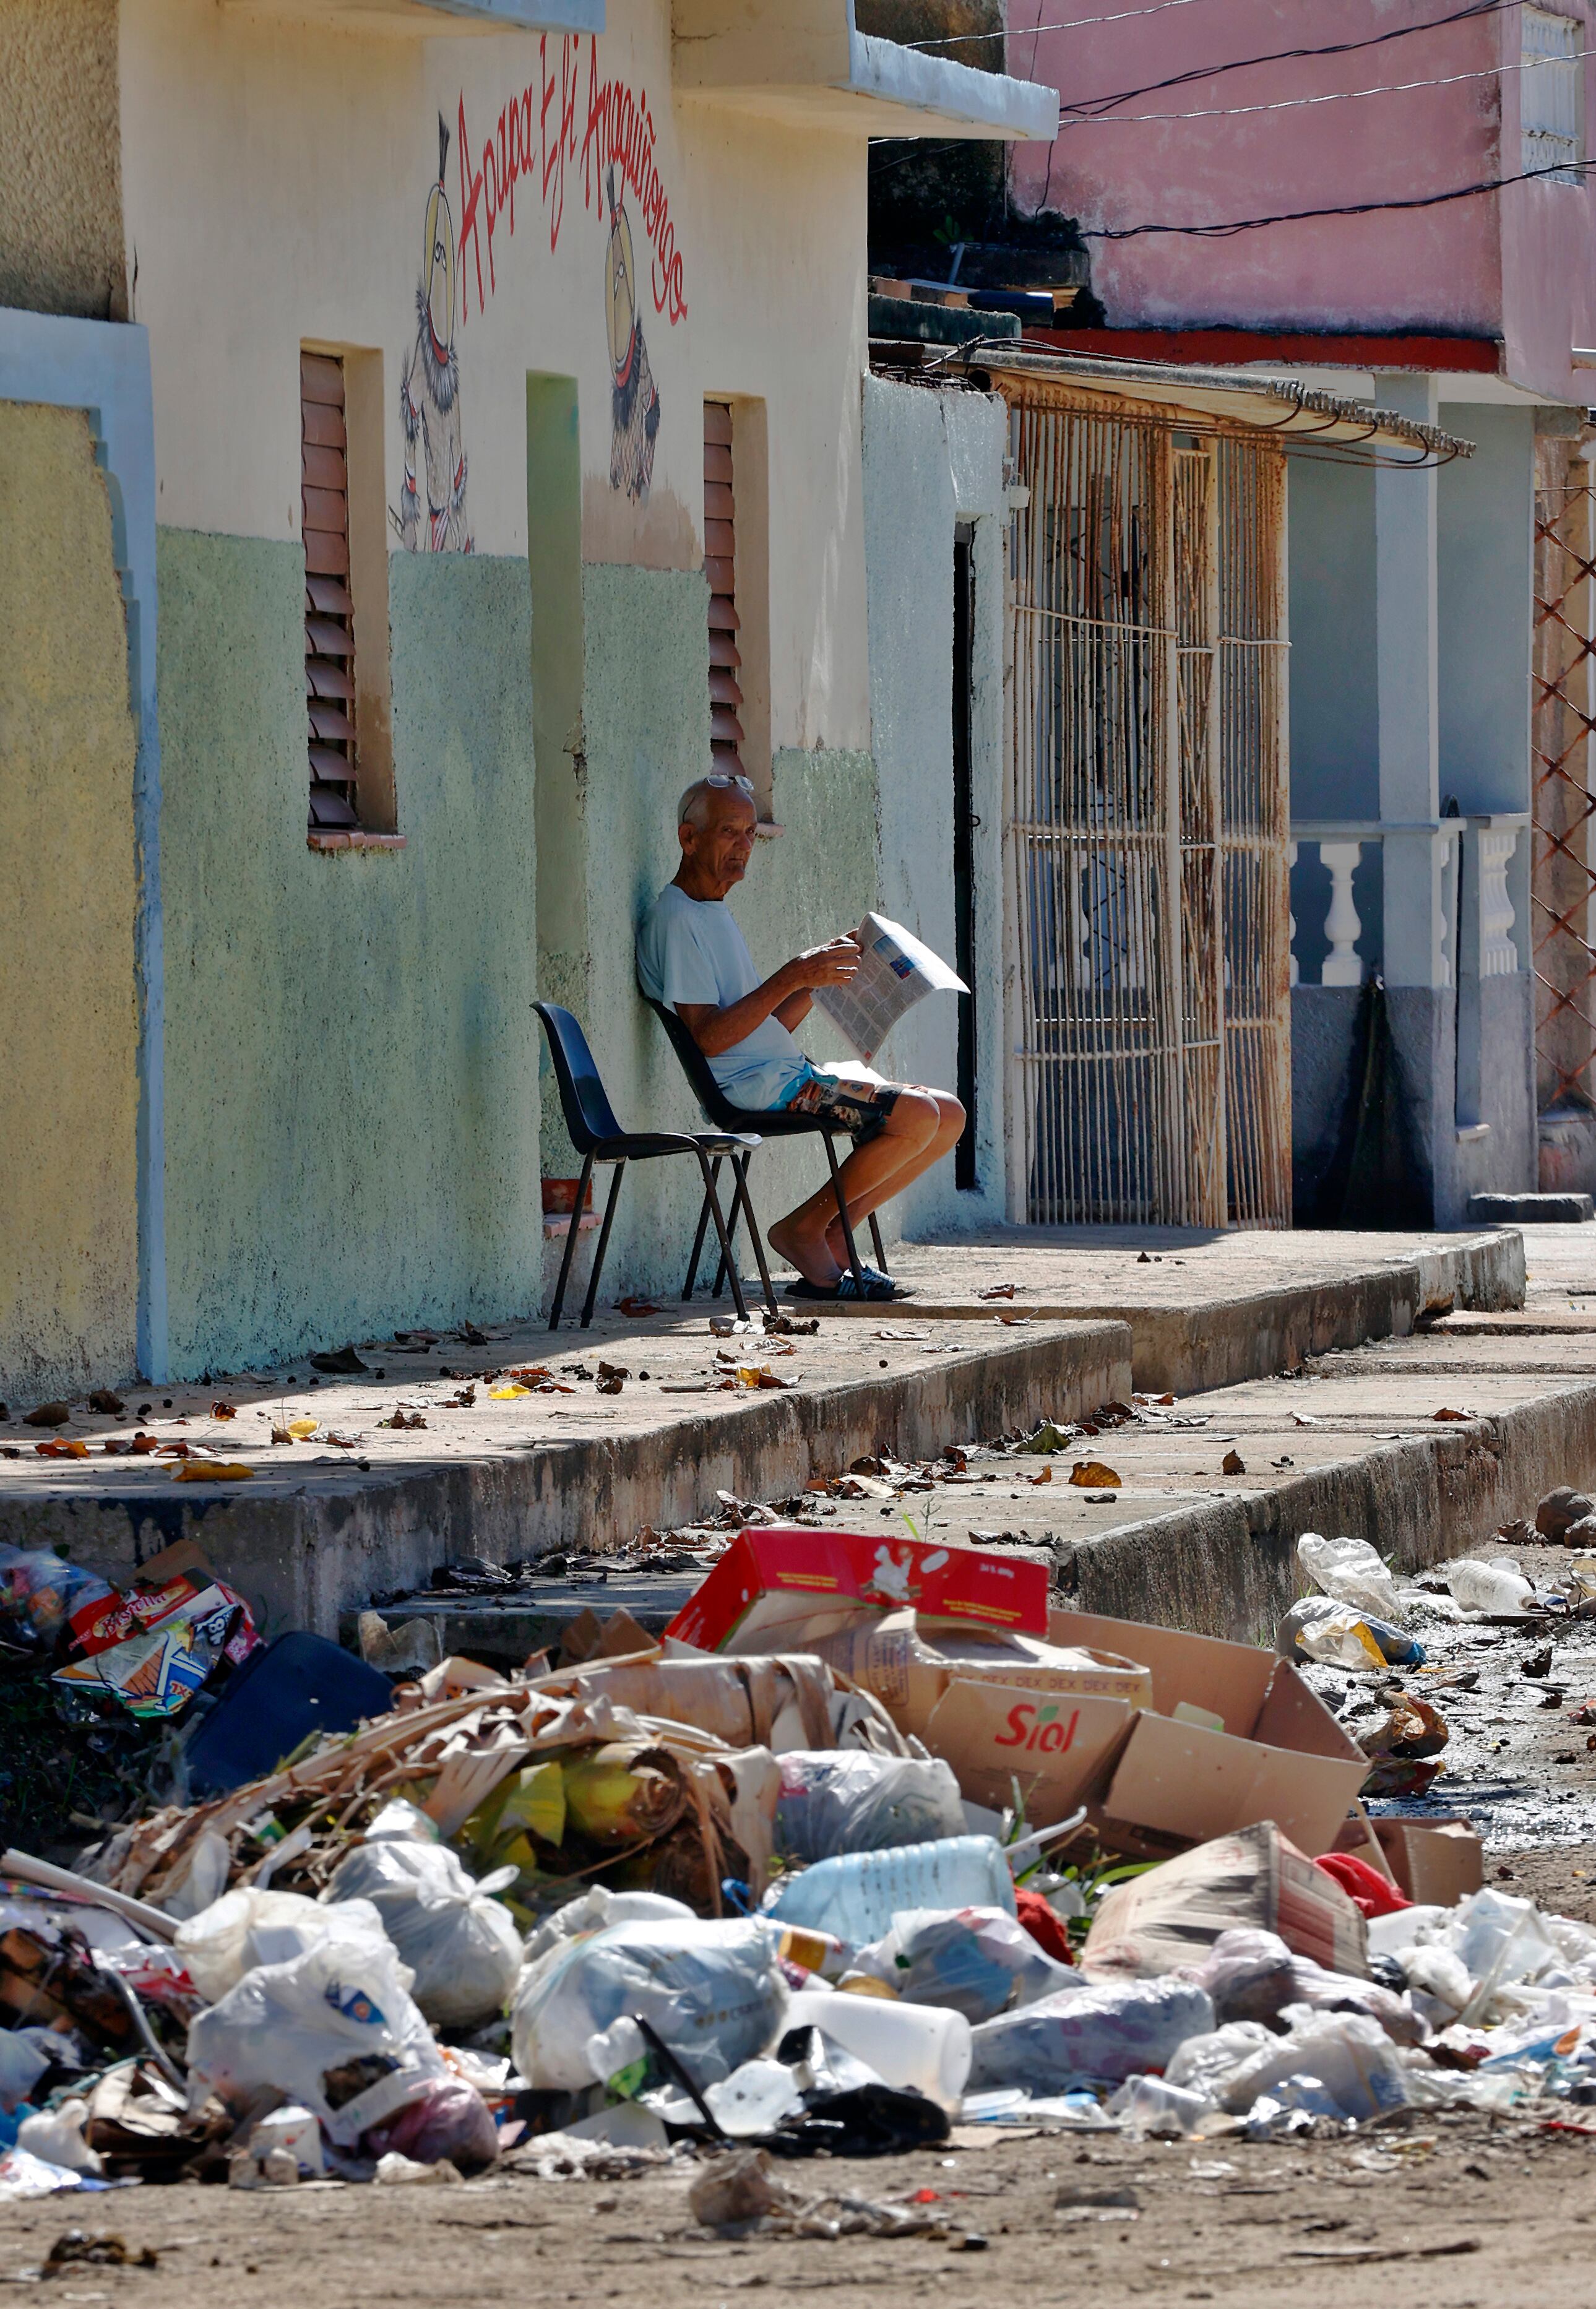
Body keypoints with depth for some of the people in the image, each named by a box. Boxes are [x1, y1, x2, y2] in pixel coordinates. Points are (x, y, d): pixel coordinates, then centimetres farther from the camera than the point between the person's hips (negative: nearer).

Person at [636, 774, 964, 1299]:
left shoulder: (713, 912, 22)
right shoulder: (675, 920, -11)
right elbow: (708, 1037, -20)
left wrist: (821, 973, 8)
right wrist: (792, 978, -20)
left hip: (791, 1074, 10)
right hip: (759, 1087, -10)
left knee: (949, 1114, 6)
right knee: (917, 1117, -22)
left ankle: (835, 1236, 5)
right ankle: (803, 1230, -8)